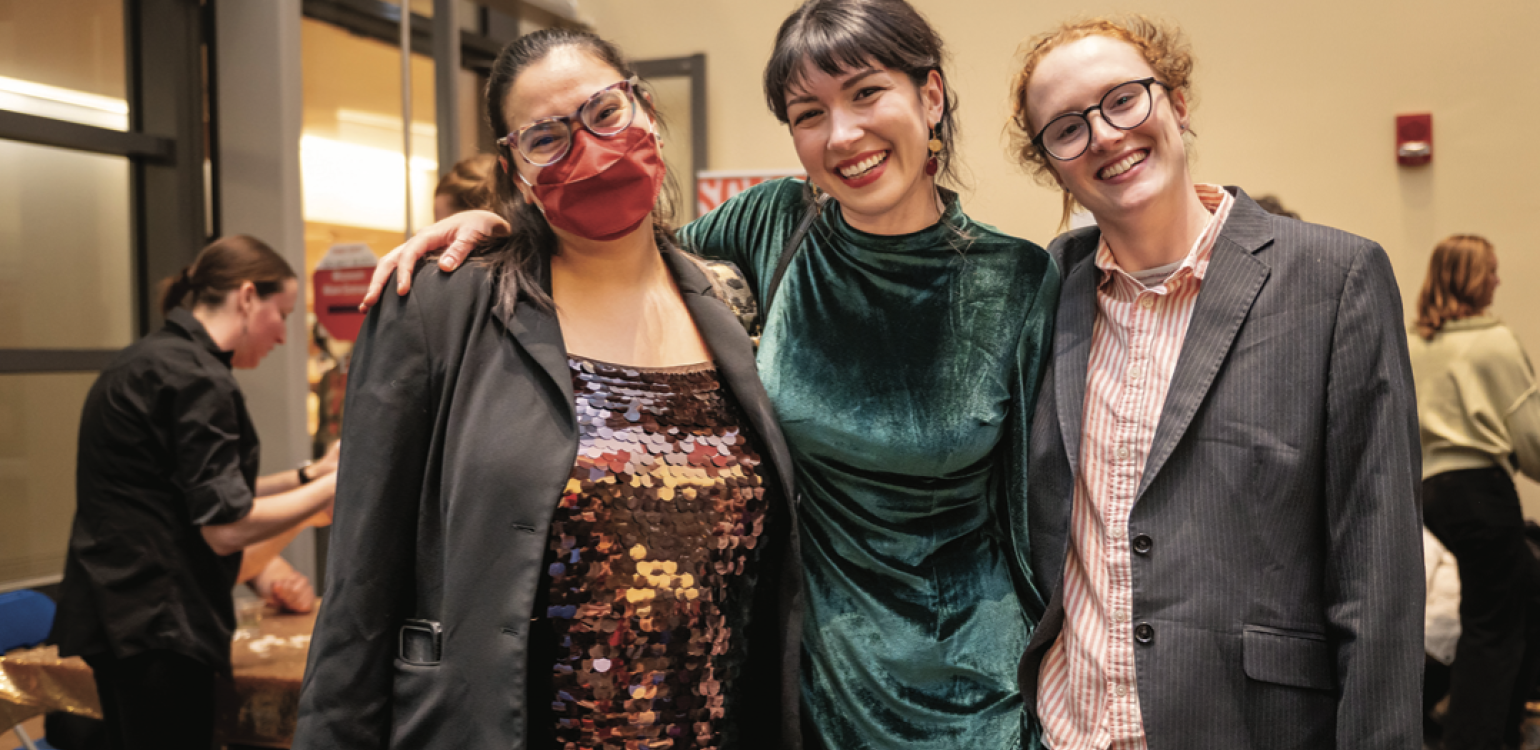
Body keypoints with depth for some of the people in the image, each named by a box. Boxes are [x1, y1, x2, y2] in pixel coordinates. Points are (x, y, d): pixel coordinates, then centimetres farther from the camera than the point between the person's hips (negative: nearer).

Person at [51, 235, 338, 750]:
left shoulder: (148, 360, 15)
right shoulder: (196, 378, -16)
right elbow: (226, 528, -19)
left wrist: (309, 475, 13)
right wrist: (334, 485, -11)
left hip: (117, 609, 10)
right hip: (157, 625, -10)